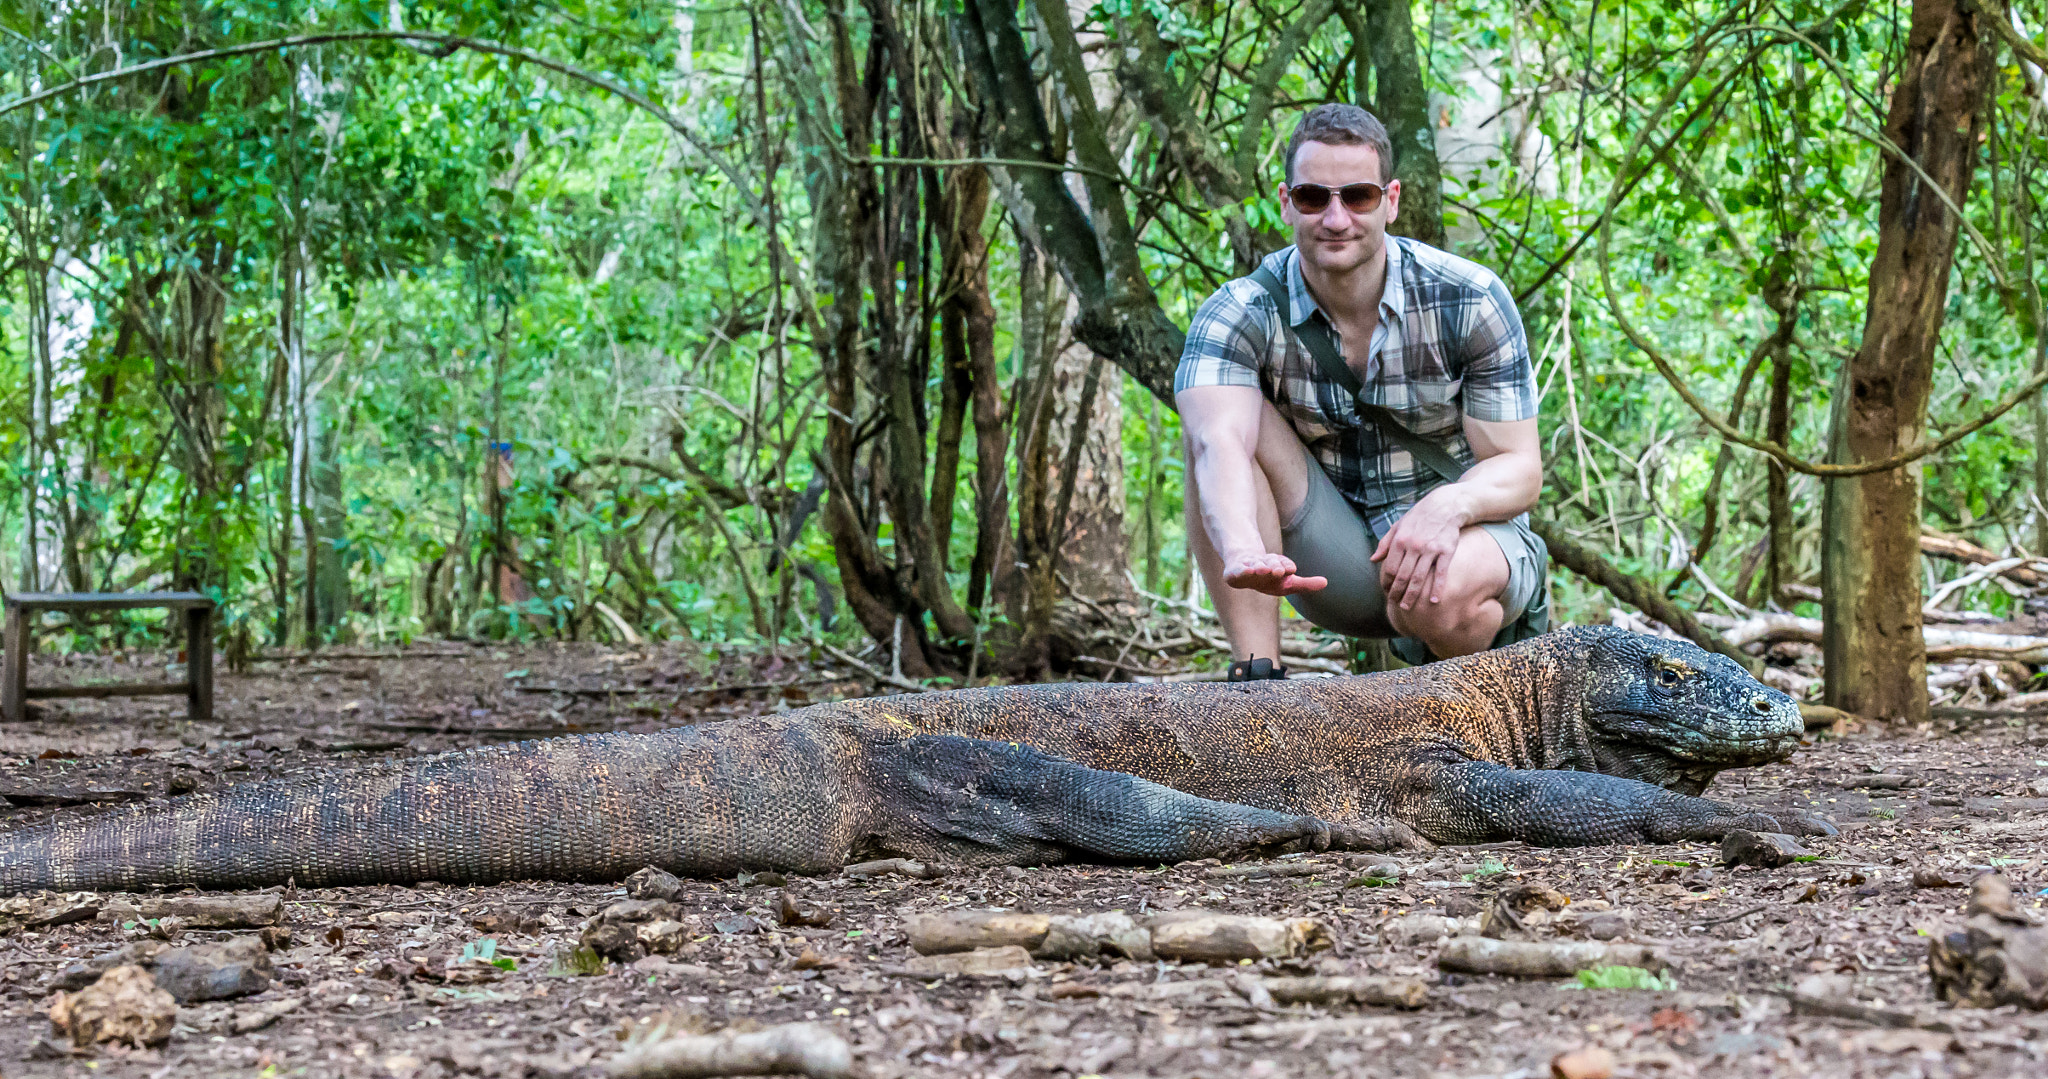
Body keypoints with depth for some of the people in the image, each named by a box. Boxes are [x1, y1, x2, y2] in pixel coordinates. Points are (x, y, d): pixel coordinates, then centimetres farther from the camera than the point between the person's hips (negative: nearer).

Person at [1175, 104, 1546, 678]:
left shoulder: (1470, 300, -13)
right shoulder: (1240, 313, -14)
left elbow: (1520, 468, -9)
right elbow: (1218, 444, -34)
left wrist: (1449, 505, -35)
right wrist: (1244, 554, -57)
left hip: (1466, 539, -2)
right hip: (1334, 561, 2)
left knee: (1443, 596, -39)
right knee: (1225, 418, -23)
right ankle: (1255, 672, -23)